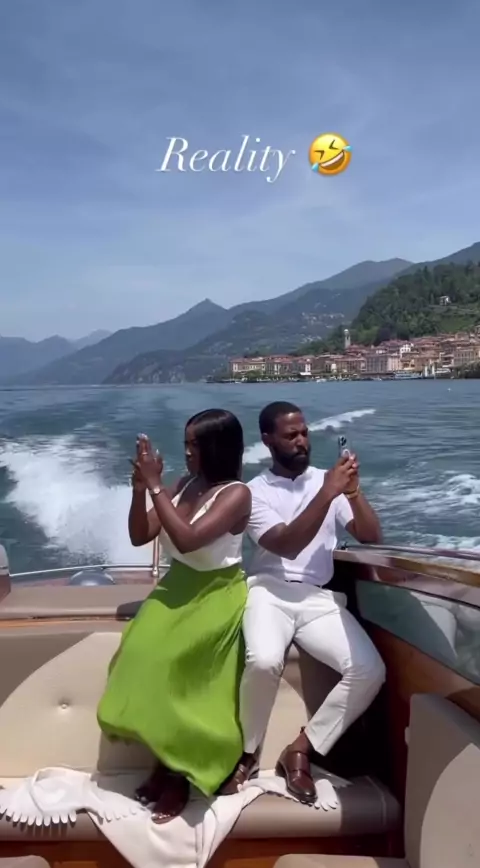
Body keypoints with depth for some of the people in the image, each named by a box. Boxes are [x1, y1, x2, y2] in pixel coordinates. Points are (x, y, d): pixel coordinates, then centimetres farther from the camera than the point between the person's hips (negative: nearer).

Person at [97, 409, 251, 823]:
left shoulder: (236, 494, -17)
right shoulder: (183, 486, 2)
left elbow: (186, 540, -29)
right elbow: (139, 536, 3)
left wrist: (155, 485, -25)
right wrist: (139, 488, -11)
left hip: (217, 594, -6)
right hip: (178, 587, 6)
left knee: (164, 663, -21)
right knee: (140, 654, -14)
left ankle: (180, 771, 3)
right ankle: (167, 759, 5)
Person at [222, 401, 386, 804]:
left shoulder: (325, 479, 11)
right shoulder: (255, 491, 2)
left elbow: (372, 537, 5)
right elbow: (285, 546, -14)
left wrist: (354, 492, -13)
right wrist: (327, 494, -20)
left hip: (320, 597, 4)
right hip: (270, 591, -3)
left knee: (370, 670, -19)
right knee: (264, 662, -33)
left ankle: (301, 751, 0)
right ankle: (246, 754, -3)